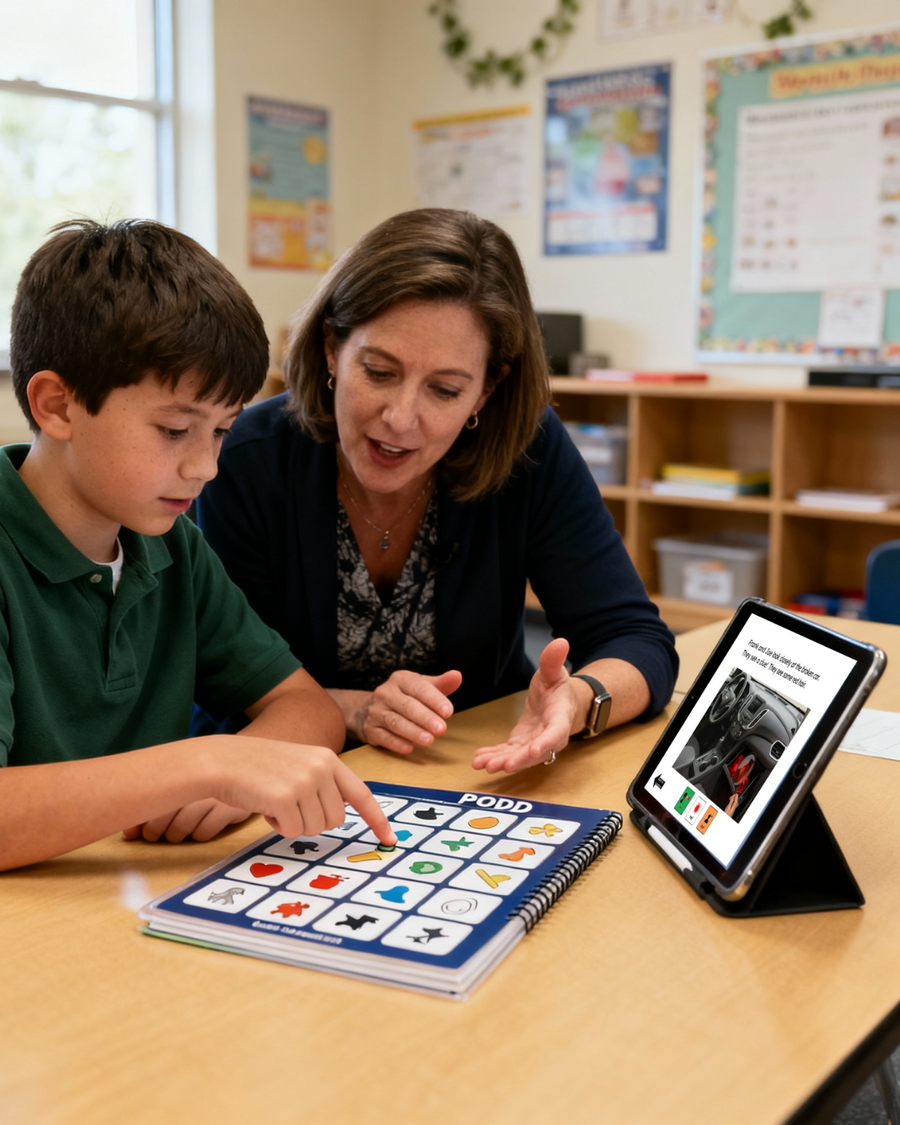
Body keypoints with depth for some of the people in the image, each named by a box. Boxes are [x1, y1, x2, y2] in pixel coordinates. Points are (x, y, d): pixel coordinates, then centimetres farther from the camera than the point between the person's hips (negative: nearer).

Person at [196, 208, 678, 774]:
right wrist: (352, 709, -28)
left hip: (490, 771, 1)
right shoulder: (247, 463, -16)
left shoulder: (530, 451, -13)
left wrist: (578, 700, -34)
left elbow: (640, 642, -12)